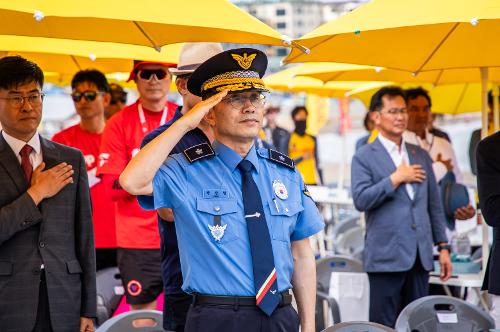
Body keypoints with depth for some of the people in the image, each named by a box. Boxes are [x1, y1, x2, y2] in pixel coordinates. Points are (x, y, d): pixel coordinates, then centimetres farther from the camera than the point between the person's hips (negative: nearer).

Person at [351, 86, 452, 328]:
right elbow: (361, 200, -14)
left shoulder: (421, 156, 15)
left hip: (420, 256, 5)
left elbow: (434, 205, 17)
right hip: (386, 257, -5)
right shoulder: (364, 157, 0)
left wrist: (443, 247, 11)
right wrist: (396, 178, -12)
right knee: (385, 326, -2)